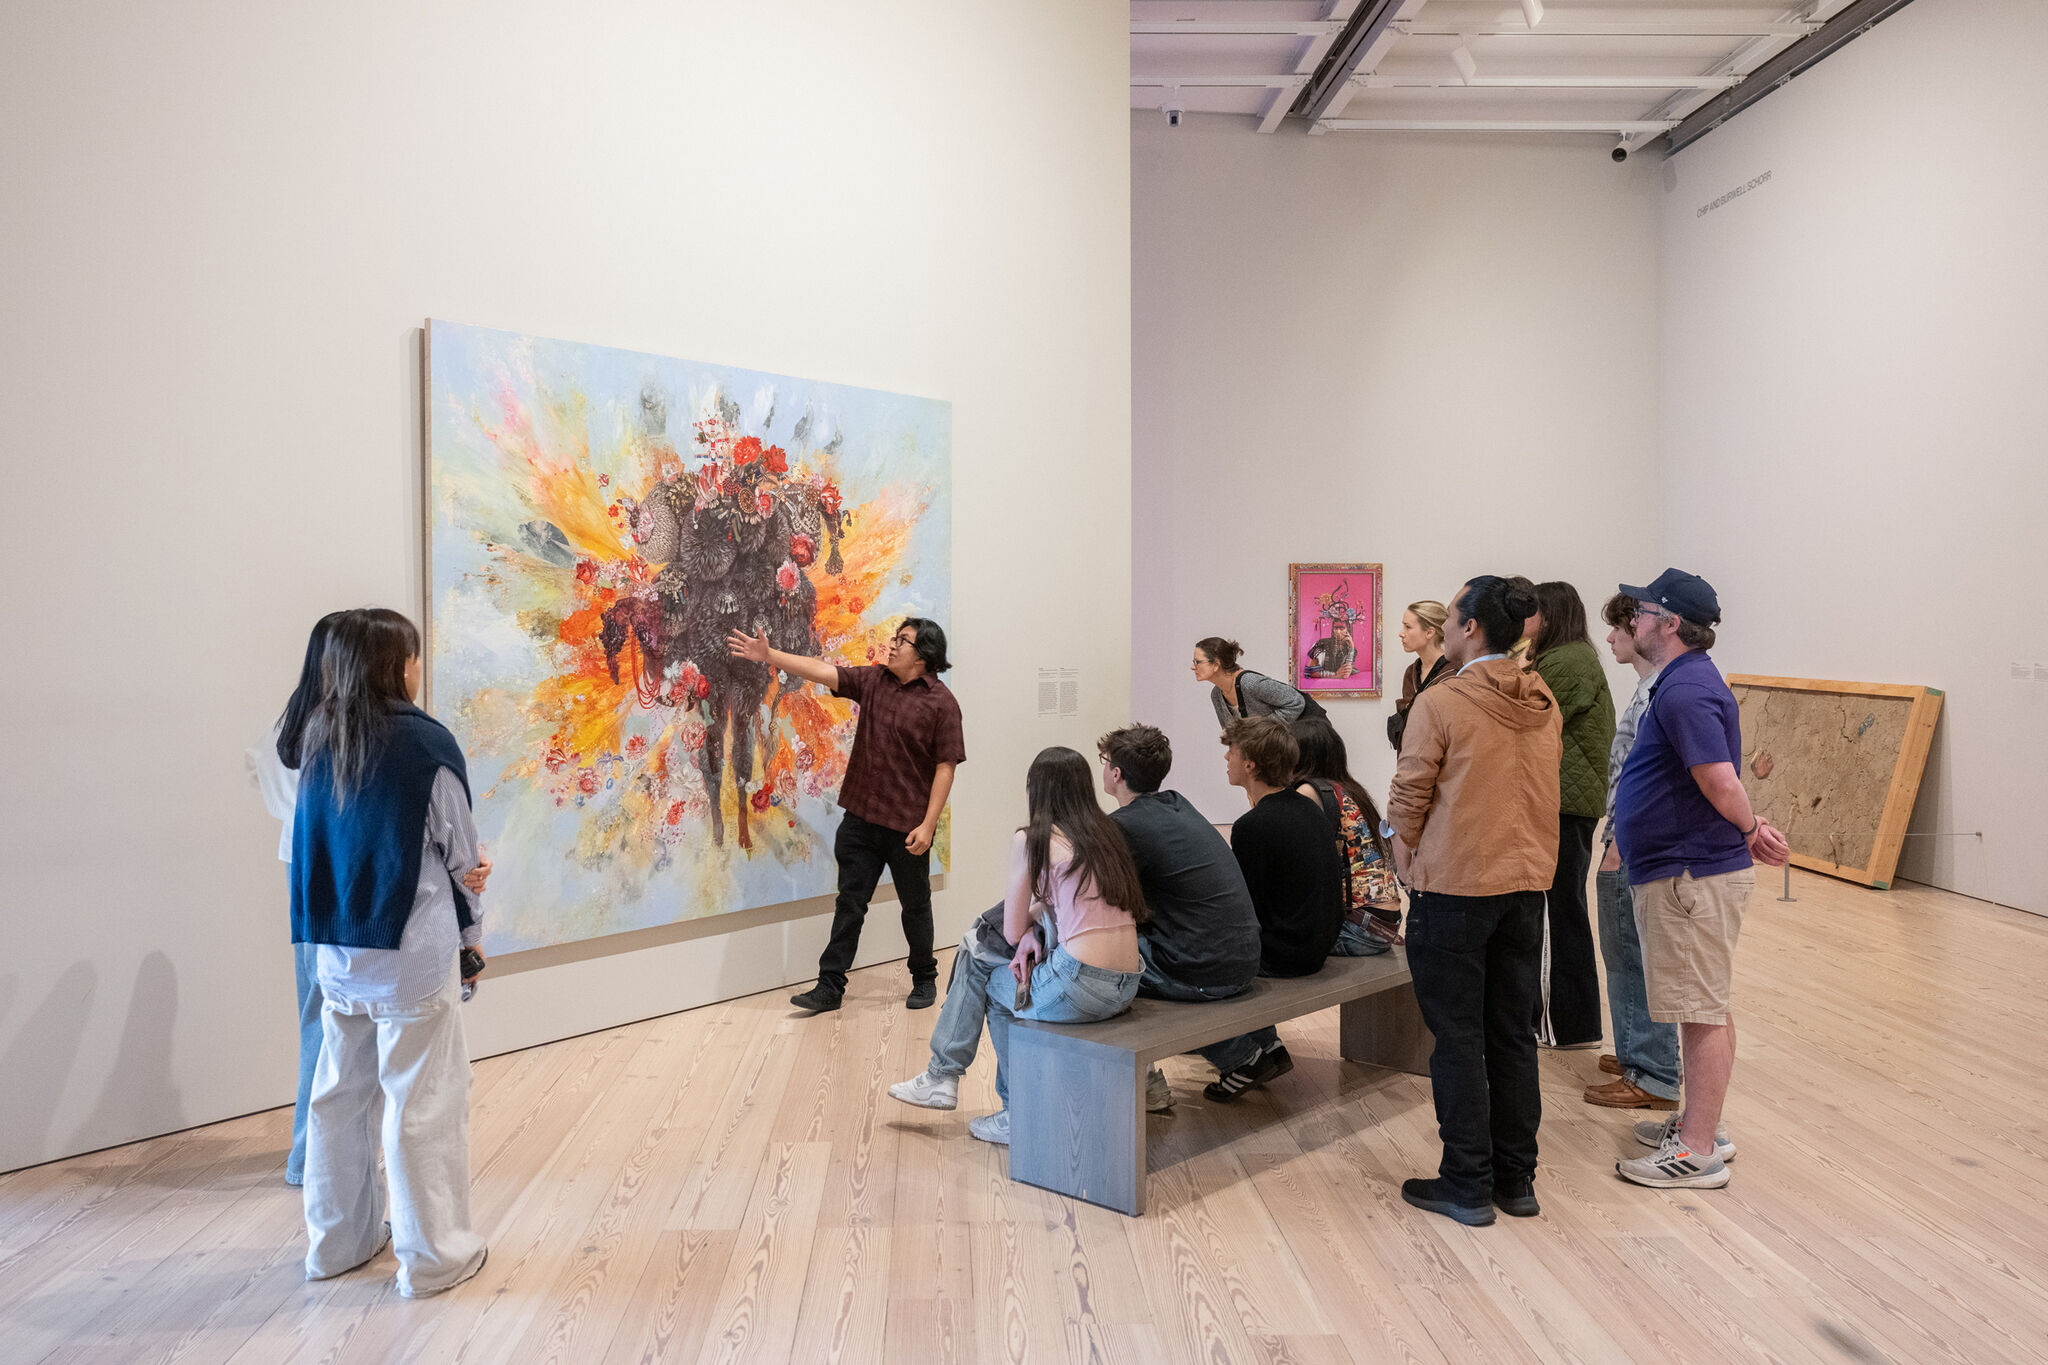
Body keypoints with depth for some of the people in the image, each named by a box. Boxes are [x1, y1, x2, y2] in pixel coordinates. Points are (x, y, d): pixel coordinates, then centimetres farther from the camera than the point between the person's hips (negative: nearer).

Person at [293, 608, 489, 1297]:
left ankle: (338, 1239, 32)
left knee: (339, 1092, 17)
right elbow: (462, 854, -5)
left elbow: (312, 842, 12)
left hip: (333, 948, 6)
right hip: (408, 949, -6)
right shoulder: (426, 742, -13)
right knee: (423, 1100, 3)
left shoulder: (319, 742, 3)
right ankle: (433, 1254, 13)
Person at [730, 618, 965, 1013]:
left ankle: (924, 979, 32)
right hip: (861, 818, 4)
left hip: (908, 826, -4)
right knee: (850, 903, 7)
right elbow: (823, 672, -2)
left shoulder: (940, 702, -10)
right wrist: (769, 655, -11)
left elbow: (945, 768, -11)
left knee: (915, 907, 12)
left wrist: (928, 825, -15)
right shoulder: (873, 680, 5)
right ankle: (830, 987, 13)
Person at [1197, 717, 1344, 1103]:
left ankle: (1243, 1058, 5)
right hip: (1318, 944, 9)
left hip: (1285, 955, -9)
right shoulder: (1308, 808, 5)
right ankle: (1269, 1046, 25)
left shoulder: (1252, 826, -22)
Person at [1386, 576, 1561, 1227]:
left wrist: (1408, 870, 4)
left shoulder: (1441, 703, -14)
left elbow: (1407, 804, -10)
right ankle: (1516, 1179, 23)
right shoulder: (1545, 704, 6)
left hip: (1454, 889, -6)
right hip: (1528, 885, 6)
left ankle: (1467, 1186, 12)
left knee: (1458, 1040, 4)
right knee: (1513, 1035, 14)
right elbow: (1540, 792, 12)